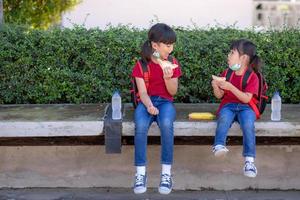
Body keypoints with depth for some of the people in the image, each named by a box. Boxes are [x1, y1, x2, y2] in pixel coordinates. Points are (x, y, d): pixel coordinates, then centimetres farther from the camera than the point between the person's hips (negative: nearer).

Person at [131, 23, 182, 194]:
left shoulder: (173, 64, 4)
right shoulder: (141, 65, -3)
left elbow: (173, 92, 2)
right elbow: (143, 92, -9)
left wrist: (167, 78, -18)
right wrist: (149, 105, -30)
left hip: (165, 102, 1)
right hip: (146, 102, -1)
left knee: (166, 124, -36)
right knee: (141, 126, -36)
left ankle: (167, 173, -28)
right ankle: (141, 173, -27)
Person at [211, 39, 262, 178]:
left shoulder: (252, 77, -2)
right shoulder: (226, 73, 11)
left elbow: (246, 98, -14)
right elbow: (220, 96, 12)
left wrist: (230, 87, -23)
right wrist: (216, 87, -11)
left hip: (245, 107, -3)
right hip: (228, 105, 3)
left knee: (248, 123, -35)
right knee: (223, 118, -34)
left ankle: (249, 161, -36)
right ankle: (219, 145, -49)